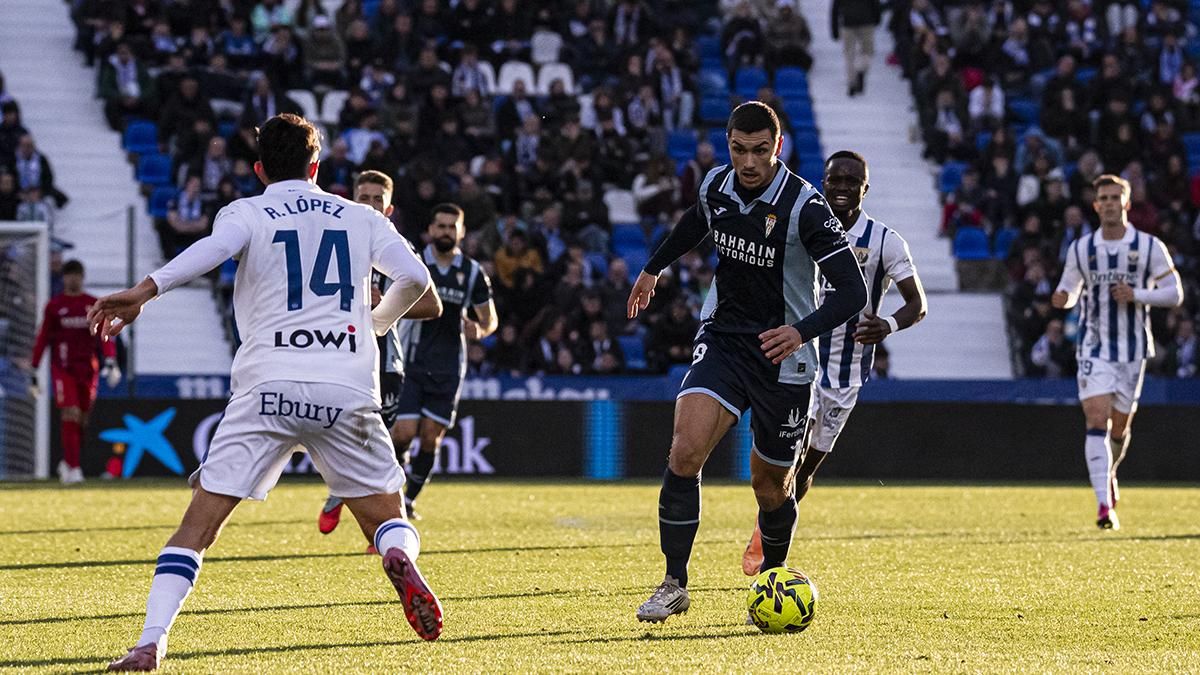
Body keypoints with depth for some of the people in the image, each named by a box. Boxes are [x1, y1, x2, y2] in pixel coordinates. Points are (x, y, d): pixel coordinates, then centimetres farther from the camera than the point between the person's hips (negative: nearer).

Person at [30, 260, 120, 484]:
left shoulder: (93, 305, 7)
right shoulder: (54, 305, 3)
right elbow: (42, 338, 5)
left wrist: (110, 361, -13)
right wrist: (34, 370, 1)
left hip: (87, 369, 3)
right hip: (63, 369, -3)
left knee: (82, 419, 8)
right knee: (70, 415, -14)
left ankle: (68, 463, 27)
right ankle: (73, 468, -14)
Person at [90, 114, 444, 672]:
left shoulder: (247, 213, 10)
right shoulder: (360, 217, 18)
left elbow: (213, 248, -13)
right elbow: (415, 277, 9)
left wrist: (144, 291, -22)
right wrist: (378, 322, 29)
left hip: (268, 389, -1)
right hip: (348, 390, 1)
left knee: (199, 522, 1)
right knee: (386, 516, 14)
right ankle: (400, 557, -22)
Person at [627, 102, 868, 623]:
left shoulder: (804, 206, -19)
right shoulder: (716, 185, -3)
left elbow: (853, 291, -22)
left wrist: (802, 331, -37)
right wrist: (655, 267, 35)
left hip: (782, 356, -3)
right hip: (721, 339, 3)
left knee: (770, 485, 9)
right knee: (685, 452, -19)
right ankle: (674, 584, -9)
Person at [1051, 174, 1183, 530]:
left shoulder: (1149, 247, -3)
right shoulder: (1080, 249, 0)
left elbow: (1174, 293, -1)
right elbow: (1070, 289, 12)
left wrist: (1136, 295, -17)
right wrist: (1062, 298, -13)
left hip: (1133, 350, 1)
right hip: (1093, 349, -1)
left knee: (1120, 426, 12)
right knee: (1097, 421, -16)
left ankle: (1110, 472, 45)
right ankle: (1104, 505, -21)